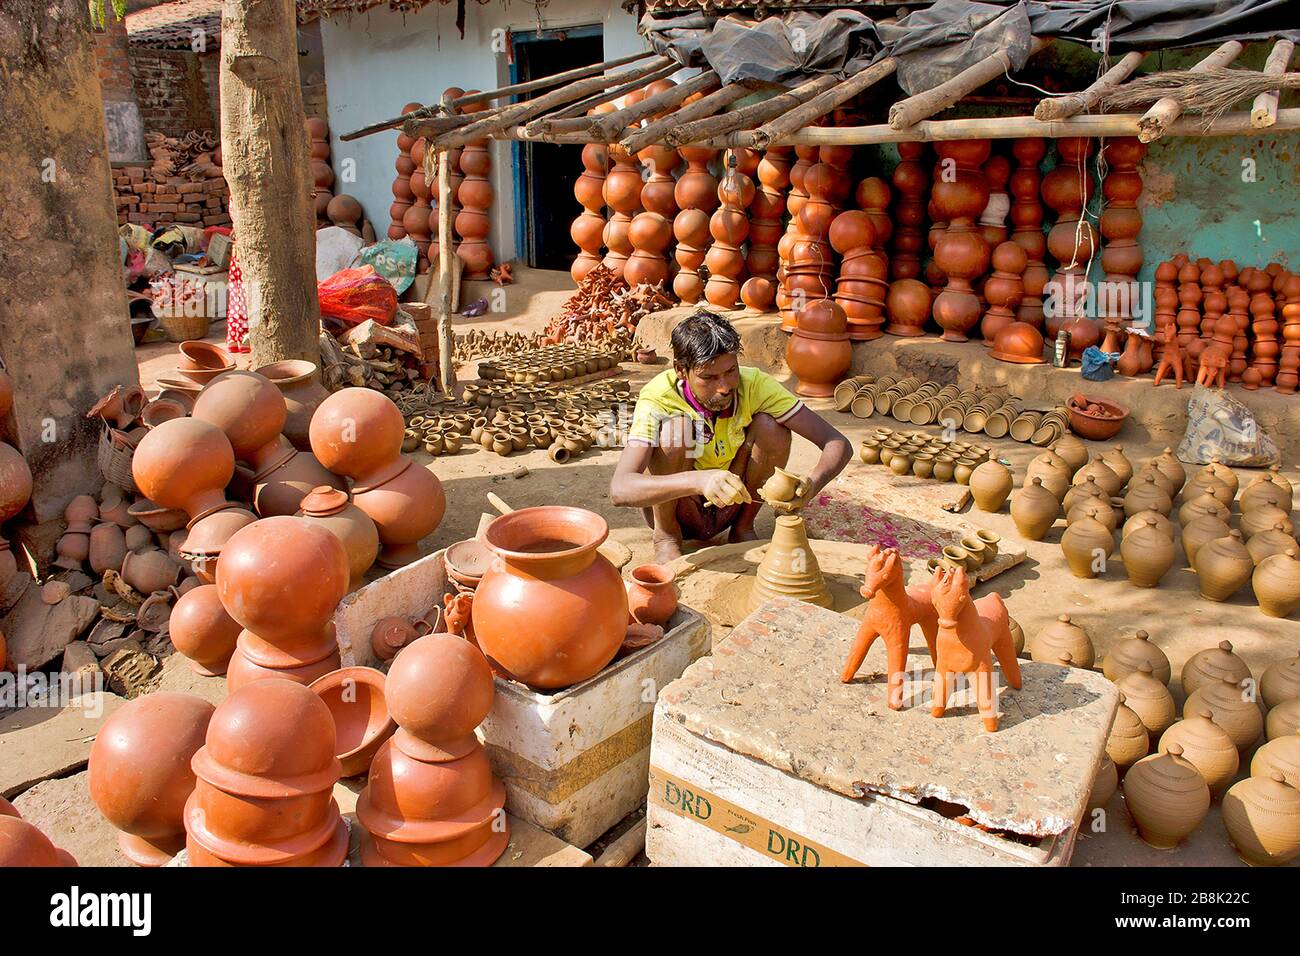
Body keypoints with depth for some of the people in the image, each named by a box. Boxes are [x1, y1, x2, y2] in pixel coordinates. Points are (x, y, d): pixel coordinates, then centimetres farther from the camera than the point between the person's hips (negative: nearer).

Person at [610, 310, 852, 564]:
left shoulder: (754, 385, -20)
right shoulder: (659, 398, -28)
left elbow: (838, 443, -22)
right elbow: (619, 489, -41)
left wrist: (811, 487, -44)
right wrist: (699, 480, -56)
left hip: (729, 507, 3)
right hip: (673, 509, -3)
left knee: (771, 427, -22)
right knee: (676, 427, -31)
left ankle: (743, 528, -2)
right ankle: (666, 535, -10)